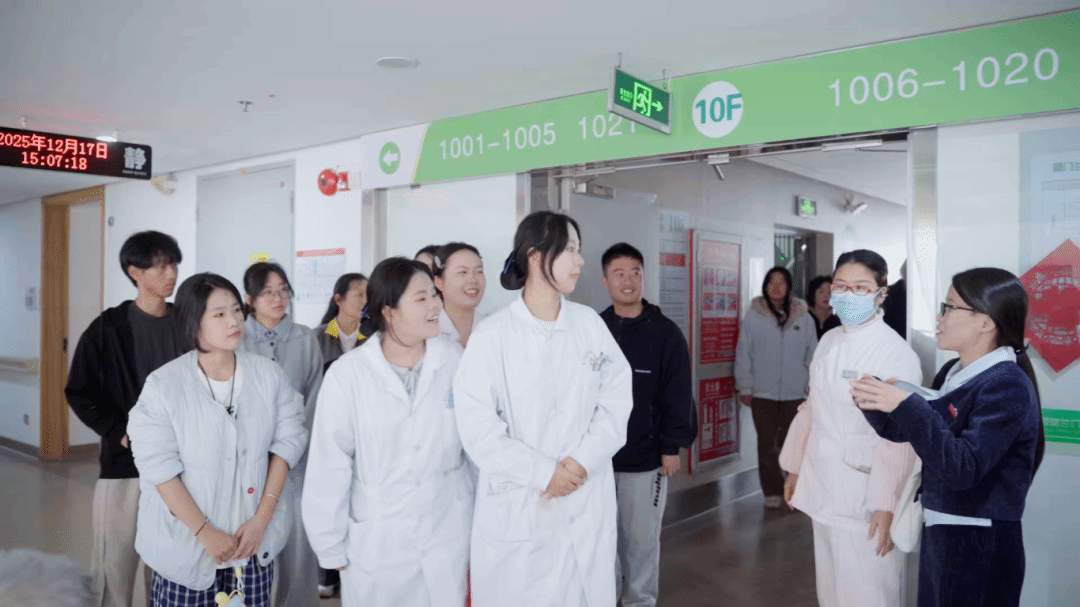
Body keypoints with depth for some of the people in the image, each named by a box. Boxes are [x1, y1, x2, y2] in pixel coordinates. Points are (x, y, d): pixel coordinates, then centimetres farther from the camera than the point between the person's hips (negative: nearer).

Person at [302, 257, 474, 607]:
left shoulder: (454, 361, -6)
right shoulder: (347, 374, -11)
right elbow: (329, 467, -6)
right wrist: (331, 547, -1)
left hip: (448, 536, 2)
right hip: (374, 542, -1)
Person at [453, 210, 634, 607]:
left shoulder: (590, 324, 4)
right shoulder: (492, 335, -8)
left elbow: (616, 398, 1)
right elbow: (478, 426, -11)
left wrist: (582, 461, -12)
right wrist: (544, 473, -13)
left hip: (587, 501, 3)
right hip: (516, 506, -3)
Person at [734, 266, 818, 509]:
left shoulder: (804, 318, 2)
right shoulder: (753, 317, -2)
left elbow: (812, 354, 6)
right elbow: (743, 354, 1)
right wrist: (745, 387, -1)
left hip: (795, 394, 1)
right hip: (762, 394, -1)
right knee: (767, 445, 6)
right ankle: (772, 491, 18)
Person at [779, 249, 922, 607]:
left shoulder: (897, 353, -15)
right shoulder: (829, 342, 7)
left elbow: (898, 437, -18)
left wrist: (885, 504, -20)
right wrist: (796, 468, 17)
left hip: (864, 496, -7)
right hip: (824, 488, 7)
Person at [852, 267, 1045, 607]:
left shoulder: (1007, 386, -19)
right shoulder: (953, 373, 6)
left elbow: (963, 469, -29)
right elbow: (903, 431, 12)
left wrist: (906, 406, -34)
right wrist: (874, 402, -6)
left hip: (981, 545, -8)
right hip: (939, 533, 8)